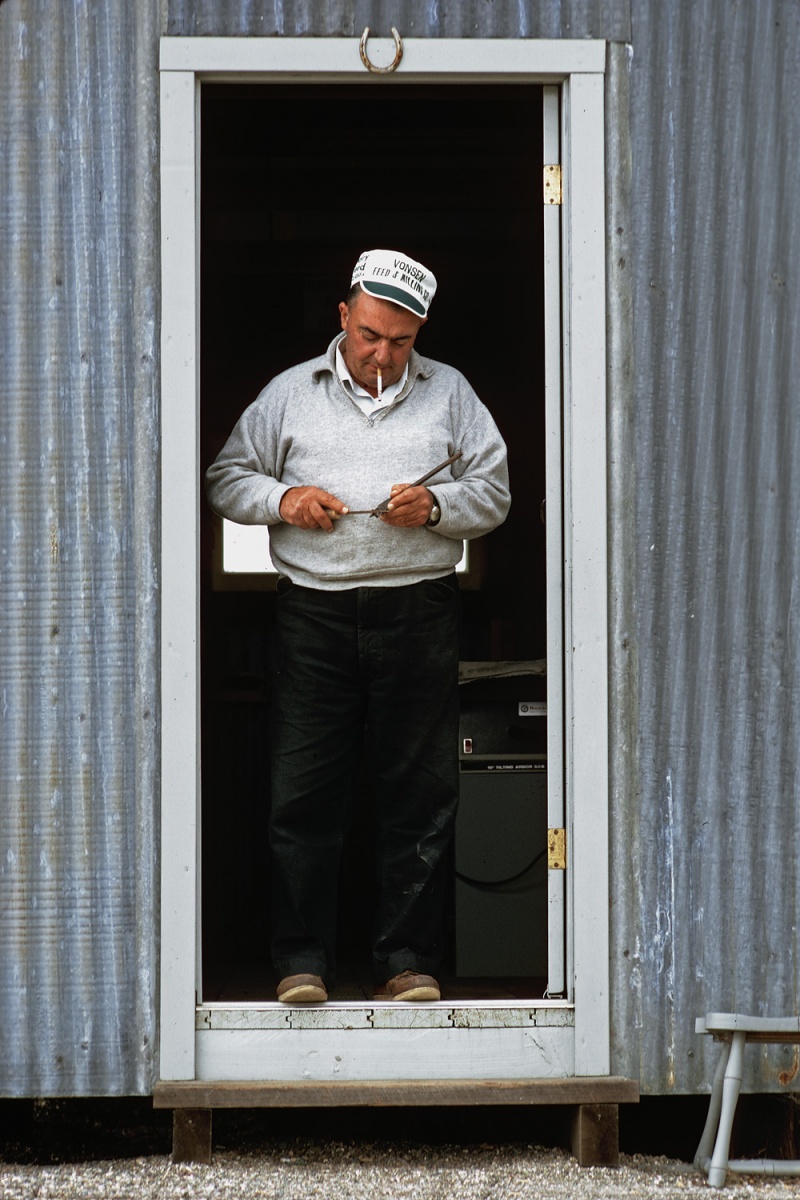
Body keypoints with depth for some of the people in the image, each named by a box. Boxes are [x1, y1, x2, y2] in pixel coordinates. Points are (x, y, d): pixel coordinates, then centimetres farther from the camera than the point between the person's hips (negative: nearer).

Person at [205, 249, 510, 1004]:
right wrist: (283, 499, -5)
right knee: (304, 791, -3)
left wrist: (436, 506, -8)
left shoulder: (448, 393, 12)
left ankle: (408, 958, 8)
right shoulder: (290, 393, 11)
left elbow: (493, 492, 11)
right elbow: (227, 479, 14)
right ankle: (302, 957, 4)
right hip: (315, 614, 0)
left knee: (420, 792, 1)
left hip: (418, 610, 0)